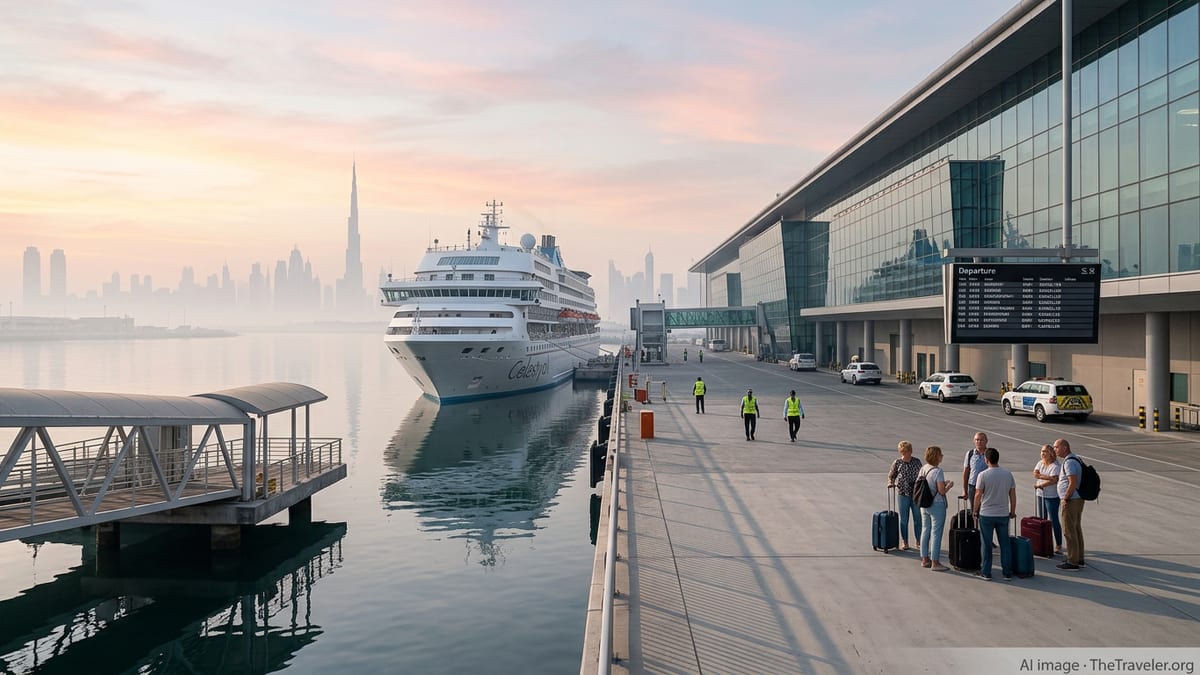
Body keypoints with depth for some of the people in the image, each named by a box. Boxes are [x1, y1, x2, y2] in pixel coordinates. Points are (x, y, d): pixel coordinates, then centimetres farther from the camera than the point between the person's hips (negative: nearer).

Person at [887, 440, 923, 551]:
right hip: (902, 493, -2)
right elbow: (891, 475, 8)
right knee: (904, 519, 5)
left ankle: (918, 541, 19)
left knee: (918, 518, 6)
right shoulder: (897, 462, -2)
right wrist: (890, 483, -11)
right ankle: (904, 542, 15)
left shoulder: (917, 462, 4)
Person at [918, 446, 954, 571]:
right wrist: (949, 485, 1)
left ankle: (925, 559, 23)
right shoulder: (938, 471, -19)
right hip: (937, 505, -8)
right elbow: (942, 491, -21)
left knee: (925, 531, 14)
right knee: (936, 533, -1)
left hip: (924, 505, 8)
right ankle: (935, 562, 4)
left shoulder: (923, 469, 4)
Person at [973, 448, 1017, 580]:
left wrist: (975, 512, 2)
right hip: (1003, 514, 3)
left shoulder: (983, 475, -12)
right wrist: (1013, 511, 17)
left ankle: (986, 573, 11)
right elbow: (1013, 495, 5)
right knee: (1005, 544, 11)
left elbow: (978, 495, -10)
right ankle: (1007, 573, 14)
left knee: (986, 544, 5)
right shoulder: (1008, 474, 1)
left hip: (986, 515, -3)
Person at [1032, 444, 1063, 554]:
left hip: (1052, 496, -7)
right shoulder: (1040, 463, 9)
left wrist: (1040, 484, -16)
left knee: (1054, 520, -5)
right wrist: (1046, 477, -18)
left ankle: (1058, 545, 2)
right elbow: (1035, 474, -4)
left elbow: (1054, 480, -23)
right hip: (1040, 495, 7)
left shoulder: (1055, 466, -13)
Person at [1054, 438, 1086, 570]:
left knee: (1069, 531, -4)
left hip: (1071, 501, -10)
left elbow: (1073, 483, -27)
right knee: (1077, 529, 16)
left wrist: (1065, 499, -17)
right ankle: (1079, 559, 23)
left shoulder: (1069, 462, -19)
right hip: (1078, 499, 10)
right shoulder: (1076, 459, 13)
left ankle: (1072, 562, 0)